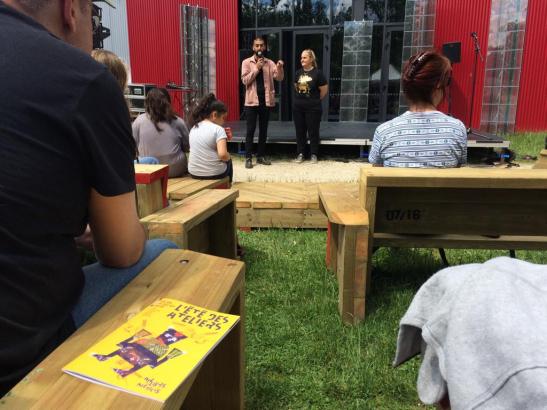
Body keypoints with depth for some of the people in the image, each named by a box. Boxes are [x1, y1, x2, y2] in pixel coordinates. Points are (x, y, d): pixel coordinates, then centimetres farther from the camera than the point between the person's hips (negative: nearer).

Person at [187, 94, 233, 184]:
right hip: (214, 174, -6)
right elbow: (223, 155, -26)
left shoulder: (194, 128, 6)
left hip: (194, 172, 6)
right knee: (228, 161, 29)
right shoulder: (218, 129, -14)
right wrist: (228, 157, -3)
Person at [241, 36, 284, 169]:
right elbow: (245, 80, -9)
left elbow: (279, 78, -5)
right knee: (251, 130, -2)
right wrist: (256, 68, -15)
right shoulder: (246, 62, 1)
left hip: (266, 101, 3)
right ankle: (248, 158, 2)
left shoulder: (270, 63, 7)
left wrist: (280, 68, -25)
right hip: (252, 101, -3)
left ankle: (261, 156, 17)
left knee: (263, 130, 8)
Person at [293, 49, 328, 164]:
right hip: (298, 107, 5)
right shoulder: (298, 73, 7)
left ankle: (314, 154, 14)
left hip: (313, 108, -5)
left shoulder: (317, 73, -10)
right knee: (300, 131, 9)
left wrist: (315, 100, 5)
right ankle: (300, 153, 19)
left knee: (313, 131, 3)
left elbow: (324, 90, -5)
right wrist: (301, 98, 14)